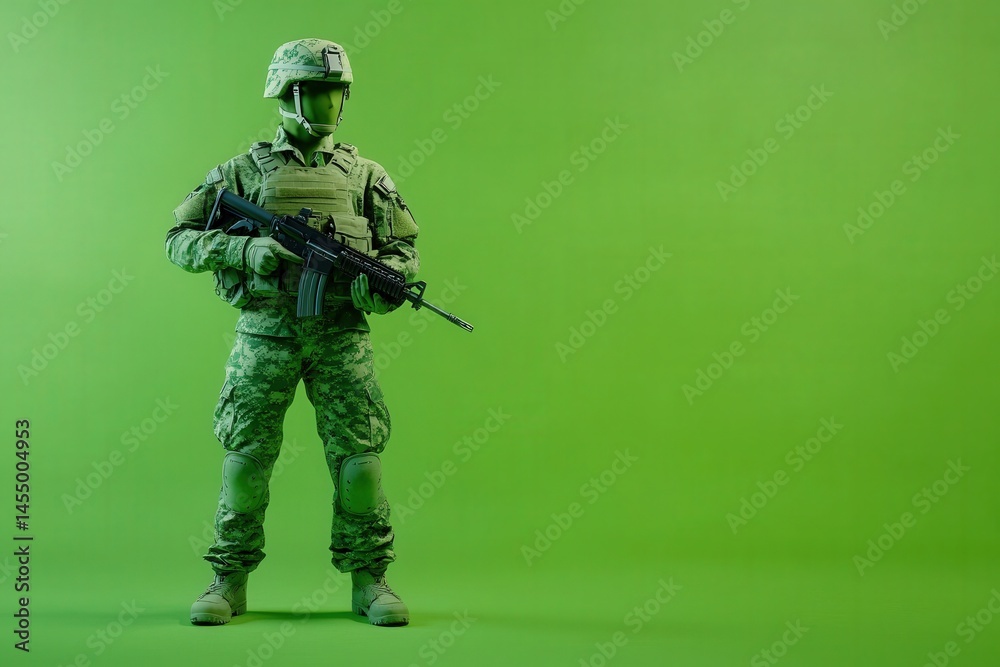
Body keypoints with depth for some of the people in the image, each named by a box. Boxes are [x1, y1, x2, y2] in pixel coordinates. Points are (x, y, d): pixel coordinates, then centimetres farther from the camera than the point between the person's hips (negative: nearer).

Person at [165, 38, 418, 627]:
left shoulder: (365, 175, 11)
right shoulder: (245, 171, 6)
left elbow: (405, 249, 12)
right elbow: (181, 240, 4)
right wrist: (246, 249, -13)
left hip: (340, 333, 1)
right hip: (265, 331, -1)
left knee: (359, 455, -4)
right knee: (247, 455, 0)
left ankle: (369, 578, 9)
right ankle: (230, 581, 13)